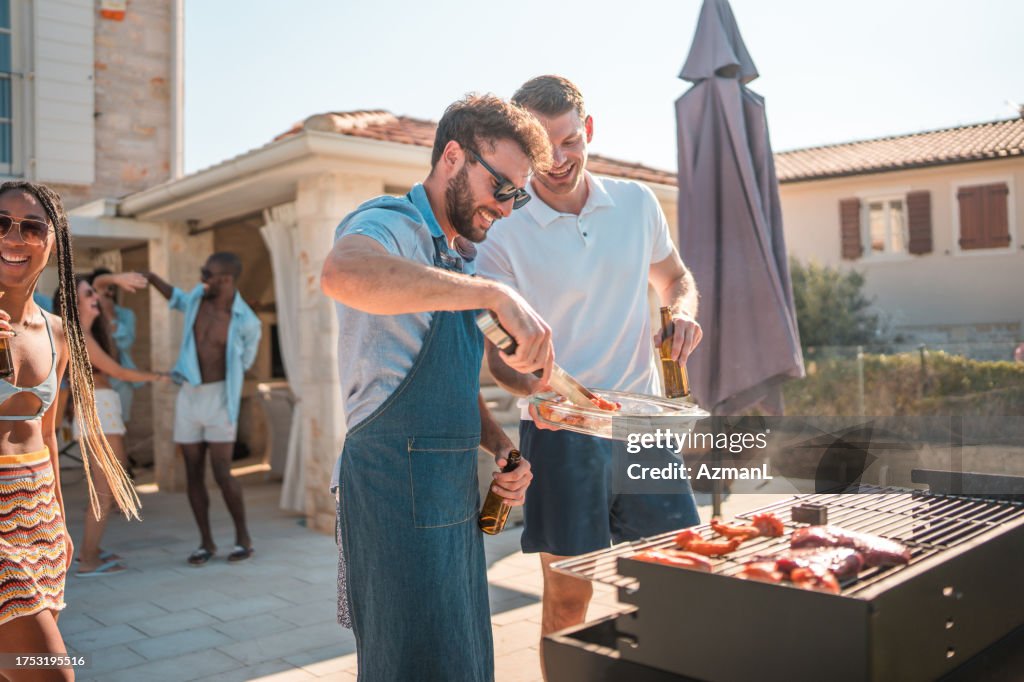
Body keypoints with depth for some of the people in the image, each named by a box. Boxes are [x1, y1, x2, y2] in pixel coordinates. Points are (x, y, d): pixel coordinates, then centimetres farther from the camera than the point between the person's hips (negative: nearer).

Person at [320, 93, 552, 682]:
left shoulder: (459, 257, 18)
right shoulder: (390, 225, -10)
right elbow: (343, 273, -37)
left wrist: (500, 444, 6)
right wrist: (494, 294, -37)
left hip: (453, 493, 9)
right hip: (398, 487, -9)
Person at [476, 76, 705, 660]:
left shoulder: (637, 202, 5)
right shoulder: (503, 232, -5)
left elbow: (675, 275, 22)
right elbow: (498, 351, -5)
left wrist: (684, 311, -2)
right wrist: (533, 387, -26)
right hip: (562, 431, -3)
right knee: (568, 595, 3)